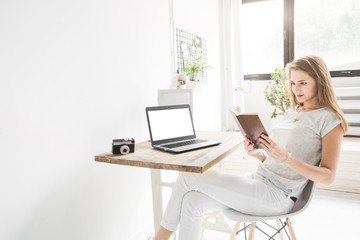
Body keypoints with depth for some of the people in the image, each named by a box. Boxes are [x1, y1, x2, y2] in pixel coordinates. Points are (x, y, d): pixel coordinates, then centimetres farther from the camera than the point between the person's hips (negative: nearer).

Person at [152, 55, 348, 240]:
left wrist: (285, 157, -24)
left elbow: (328, 177, -11)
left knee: (187, 178, -13)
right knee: (192, 202, -14)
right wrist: (257, 153, -2)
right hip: (257, 179, 7)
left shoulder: (329, 120, -5)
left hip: (277, 196, -7)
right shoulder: (291, 112, 17)